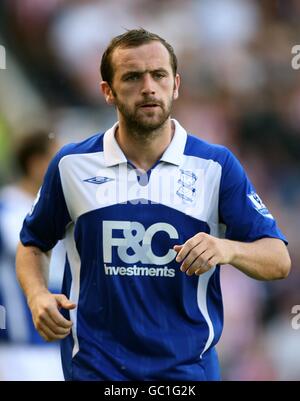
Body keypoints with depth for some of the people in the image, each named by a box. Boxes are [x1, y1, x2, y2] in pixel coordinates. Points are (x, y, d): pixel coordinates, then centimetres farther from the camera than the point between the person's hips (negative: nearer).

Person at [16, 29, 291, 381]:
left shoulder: (217, 165, -3)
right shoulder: (71, 164, 0)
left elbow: (279, 261, -5)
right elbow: (32, 244, 13)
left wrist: (229, 249, -25)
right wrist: (37, 296, -7)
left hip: (188, 365, 0)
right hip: (95, 366, 0)